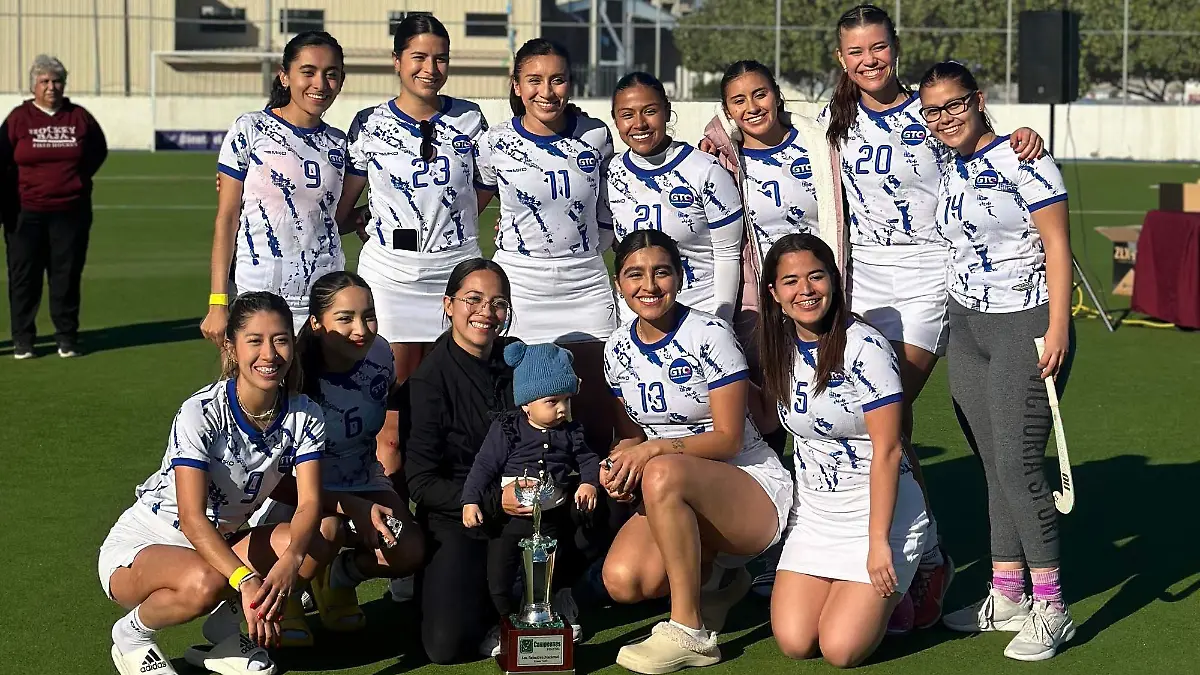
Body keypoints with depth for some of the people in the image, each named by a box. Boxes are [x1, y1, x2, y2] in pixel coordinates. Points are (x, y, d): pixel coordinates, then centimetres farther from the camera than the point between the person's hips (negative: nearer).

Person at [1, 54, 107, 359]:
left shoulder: (79, 117, 4)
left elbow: (99, 151, 18)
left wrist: (80, 177, 10)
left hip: (71, 211, 1)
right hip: (26, 212, -1)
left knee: (67, 277, 5)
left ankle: (67, 339, 14)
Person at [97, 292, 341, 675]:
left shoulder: (304, 416, -9)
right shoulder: (200, 414, -24)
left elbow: (309, 502, -20)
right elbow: (191, 518, -32)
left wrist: (289, 563, -41)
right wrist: (246, 580, -47)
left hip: (219, 544, 5)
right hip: (140, 547, -5)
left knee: (326, 533, -18)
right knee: (205, 584, -40)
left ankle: (223, 630, -2)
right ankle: (132, 635, -5)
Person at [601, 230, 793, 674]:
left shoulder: (709, 335, -13)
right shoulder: (619, 349, 4)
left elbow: (728, 438, -15)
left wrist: (654, 450, -28)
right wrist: (618, 463, -9)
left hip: (752, 488, -6)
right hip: (680, 497, 6)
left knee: (662, 473, -38)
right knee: (622, 581, -23)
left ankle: (691, 633, -26)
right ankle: (712, 576, 12)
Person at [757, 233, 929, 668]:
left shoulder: (863, 348, -18)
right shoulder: (781, 349, 2)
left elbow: (887, 451, -19)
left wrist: (878, 542, -20)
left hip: (878, 512, -6)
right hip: (814, 514, 6)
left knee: (841, 649, -15)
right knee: (794, 643, -9)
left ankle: (898, 590, 16)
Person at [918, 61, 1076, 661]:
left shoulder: (1022, 161, -10)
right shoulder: (947, 176, 11)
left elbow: (1057, 246, -13)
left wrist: (1057, 328, -19)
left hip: (1026, 326, -7)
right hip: (965, 329, 7)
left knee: (1017, 465, -11)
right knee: (993, 467, 8)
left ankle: (1049, 607, -2)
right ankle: (1006, 597, 15)